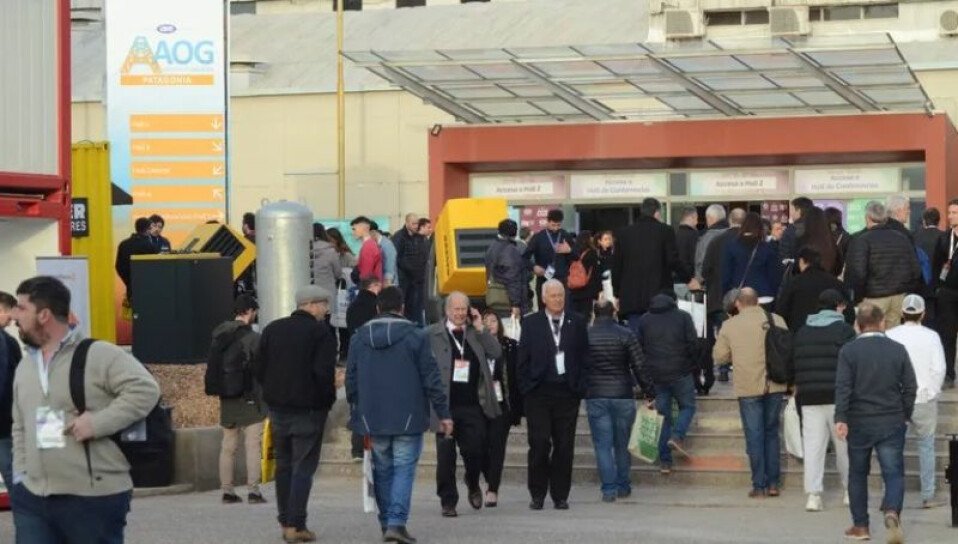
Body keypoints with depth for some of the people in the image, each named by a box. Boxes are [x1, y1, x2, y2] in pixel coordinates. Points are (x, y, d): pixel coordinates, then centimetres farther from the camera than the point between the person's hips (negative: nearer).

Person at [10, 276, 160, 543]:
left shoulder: (98, 355, -8)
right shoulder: (24, 370, 17)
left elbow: (145, 390, -16)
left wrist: (97, 422, -21)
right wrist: (20, 473, 11)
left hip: (94, 499, -7)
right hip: (32, 498, 7)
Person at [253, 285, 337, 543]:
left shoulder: (272, 329, 9)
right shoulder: (321, 332, -10)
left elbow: (258, 369, 9)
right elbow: (323, 373, -18)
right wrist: (328, 399, -4)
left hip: (277, 407, 6)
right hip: (308, 409, -6)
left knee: (283, 465, 15)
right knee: (303, 467, -3)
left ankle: (285, 521, 16)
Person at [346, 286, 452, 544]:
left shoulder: (359, 337, 5)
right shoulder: (415, 336, -6)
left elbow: (351, 378, 9)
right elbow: (431, 378, -6)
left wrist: (357, 411, 20)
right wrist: (443, 414, 0)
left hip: (372, 418, 3)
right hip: (407, 417, -3)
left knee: (383, 470, 13)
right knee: (404, 469, -2)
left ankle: (386, 523, 17)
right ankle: (397, 522, -14)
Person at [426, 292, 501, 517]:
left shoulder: (476, 334, 11)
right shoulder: (431, 334, 3)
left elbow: (496, 352, 0)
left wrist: (480, 328, -5)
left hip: (473, 405, 2)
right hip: (445, 404, -1)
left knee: (475, 450, -2)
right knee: (446, 455, 2)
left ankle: (473, 484, 28)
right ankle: (448, 501, 12)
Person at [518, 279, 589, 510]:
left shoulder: (577, 322, 8)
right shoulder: (531, 323, 6)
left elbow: (584, 357, 9)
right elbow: (523, 359, 6)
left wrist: (579, 385, 0)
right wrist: (527, 387, -1)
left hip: (567, 392, 1)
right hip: (539, 393, -1)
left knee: (564, 446, 2)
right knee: (539, 444, -5)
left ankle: (560, 495, 10)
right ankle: (537, 494, 6)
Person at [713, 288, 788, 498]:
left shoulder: (730, 325, -3)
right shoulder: (777, 321, 0)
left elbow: (719, 356, 3)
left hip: (748, 388, -2)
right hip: (774, 386, 2)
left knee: (754, 436, 4)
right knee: (772, 432, 15)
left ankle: (759, 486, 4)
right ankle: (774, 483, 14)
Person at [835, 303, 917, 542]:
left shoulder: (849, 351, -4)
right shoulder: (898, 350, 1)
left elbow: (843, 386, -12)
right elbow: (910, 387, 3)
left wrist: (841, 418, -15)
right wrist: (905, 414, 15)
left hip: (859, 423, 0)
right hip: (891, 422, 0)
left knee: (857, 474, 14)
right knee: (894, 473, 1)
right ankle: (892, 512, -26)